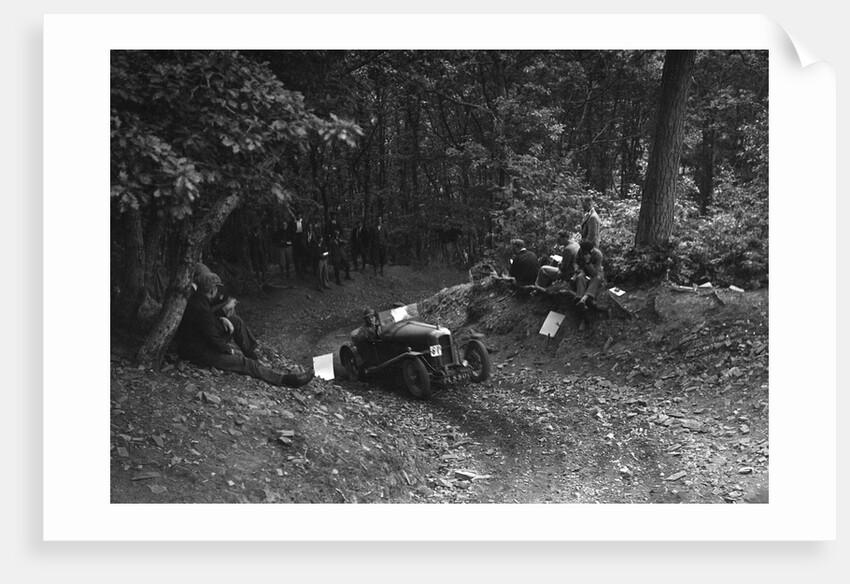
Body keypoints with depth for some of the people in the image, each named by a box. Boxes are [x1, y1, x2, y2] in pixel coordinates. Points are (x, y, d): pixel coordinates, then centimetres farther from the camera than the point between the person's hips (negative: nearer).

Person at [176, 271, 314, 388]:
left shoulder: (195, 299, 1)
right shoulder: (202, 310, -30)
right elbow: (213, 339, -25)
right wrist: (228, 349, -9)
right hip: (200, 354, -11)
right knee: (246, 363, -16)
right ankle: (285, 379, -19)